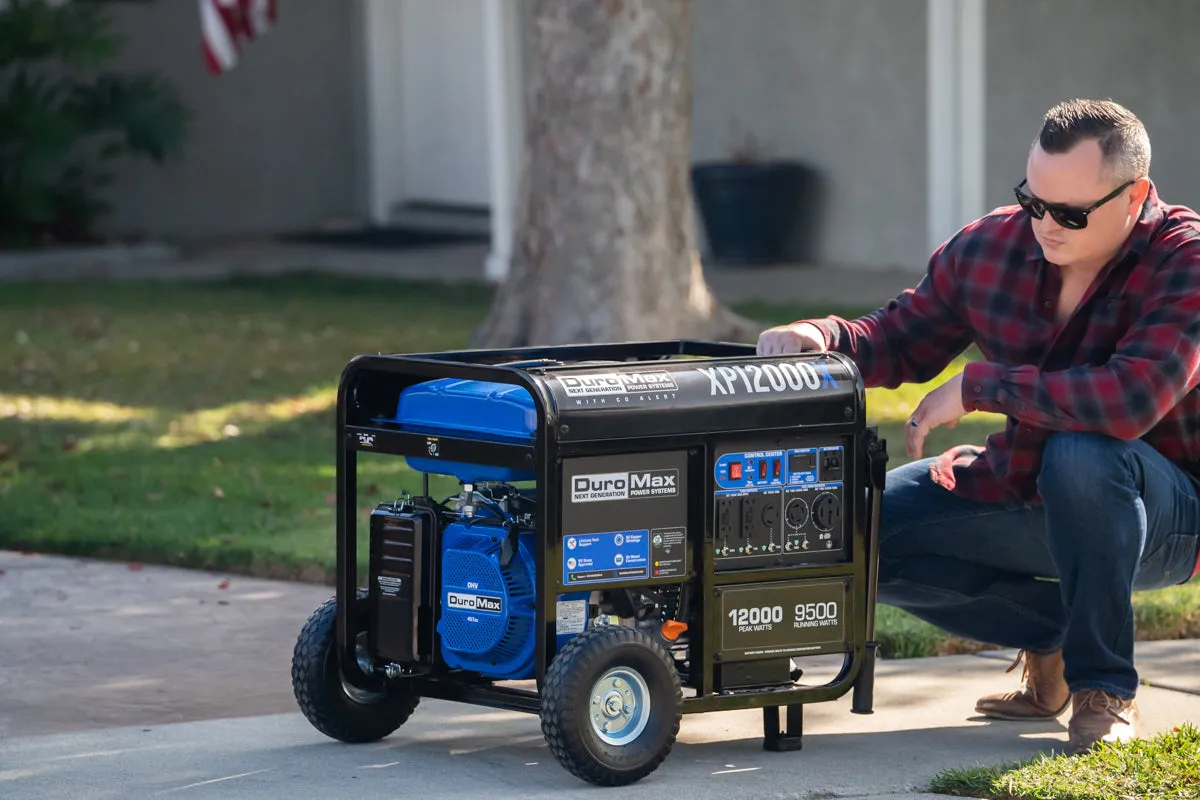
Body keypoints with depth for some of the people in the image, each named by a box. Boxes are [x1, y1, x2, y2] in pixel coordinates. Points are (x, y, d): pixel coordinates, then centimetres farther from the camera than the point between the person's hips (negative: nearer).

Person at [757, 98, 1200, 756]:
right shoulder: (991, 248, -5)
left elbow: (1131, 399, -39)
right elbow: (902, 340, 8)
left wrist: (978, 385, -31)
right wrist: (824, 336, -15)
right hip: (1023, 492, 6)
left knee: (1082, 453, -39)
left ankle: (1105, 686, -19)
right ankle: (1051, 635, 7)